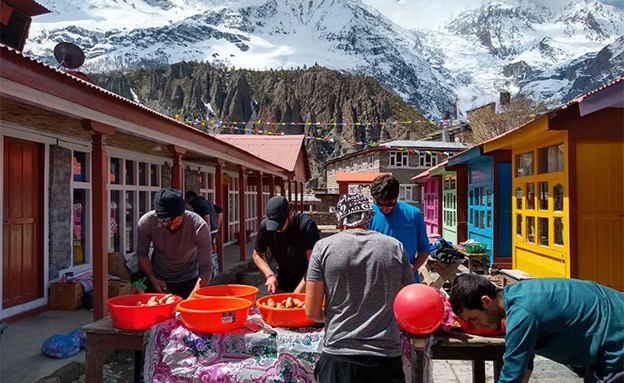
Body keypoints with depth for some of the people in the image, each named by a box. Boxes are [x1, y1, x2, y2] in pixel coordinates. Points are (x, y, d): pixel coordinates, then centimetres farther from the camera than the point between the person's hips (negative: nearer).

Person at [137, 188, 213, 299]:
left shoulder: (199, 227, -28)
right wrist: (152, 279, -17)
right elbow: (142, 254, -5)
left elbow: (206, 269, -27)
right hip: (159, 281, 2)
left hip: (189, 281, -2)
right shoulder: (146, 222, -21)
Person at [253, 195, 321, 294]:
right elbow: (257, 254, 4)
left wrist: (297, 293, -27)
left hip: (306, 284, -3)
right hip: (282, 285, 3)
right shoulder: (265, 226, -13)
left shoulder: (306, 224, -24)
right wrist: (270, 275, -12)